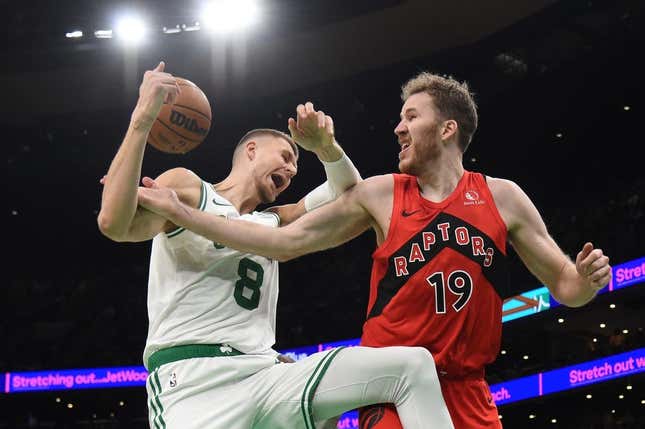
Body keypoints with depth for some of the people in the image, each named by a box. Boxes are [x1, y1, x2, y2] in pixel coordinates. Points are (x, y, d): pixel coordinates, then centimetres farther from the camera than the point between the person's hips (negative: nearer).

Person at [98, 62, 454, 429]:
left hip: (265, 375, 6)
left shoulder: (273, 224, 30)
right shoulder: (187, 188, 10)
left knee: (413, 365, -10)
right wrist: (142, 119, -14)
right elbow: (115, 224, -8)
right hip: (192, 379, -6)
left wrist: (325, 147, 7)